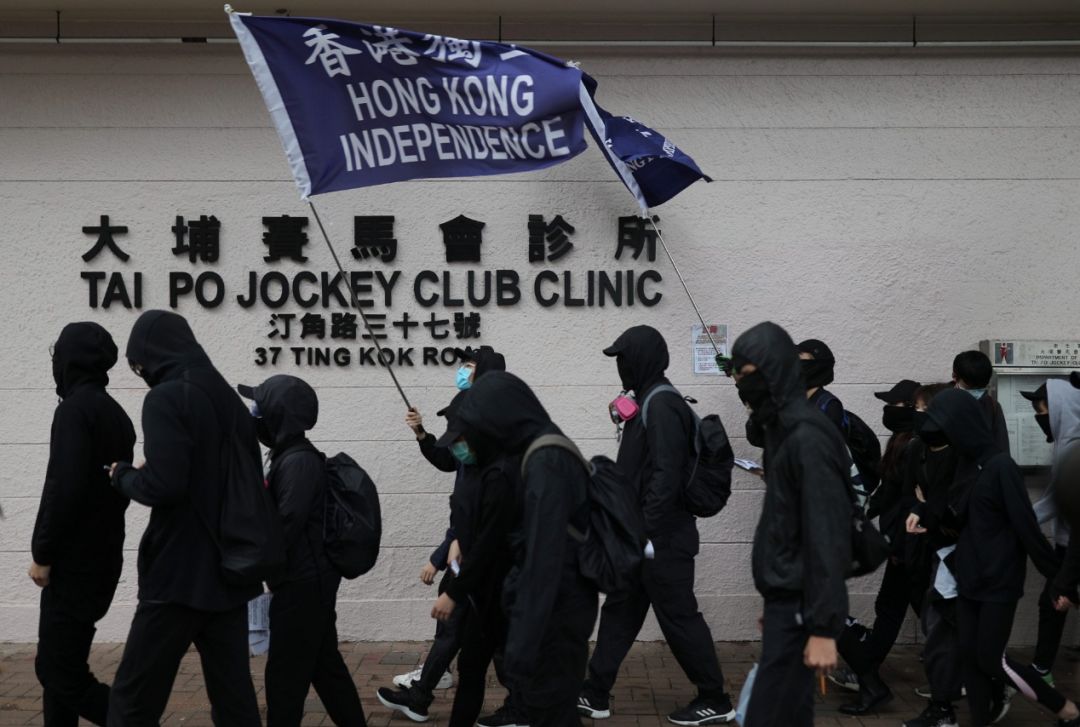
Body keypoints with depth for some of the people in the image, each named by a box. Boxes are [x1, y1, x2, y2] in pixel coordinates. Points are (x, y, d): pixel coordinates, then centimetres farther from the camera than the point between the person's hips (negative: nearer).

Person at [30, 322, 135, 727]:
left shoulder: (76, 408, -14)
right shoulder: (116, 413, 14)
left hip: (74, 564, -9)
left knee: (59, 673, -6)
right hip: (101, 558, 9)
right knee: (61, 665, 14)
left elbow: (64, 487, -21)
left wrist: (42, 553, -14)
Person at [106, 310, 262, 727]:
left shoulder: (166, 399, -12)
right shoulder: (231, 401, 13)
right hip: (230, 572, 8)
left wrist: (123, 475, -3)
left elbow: (162, 486, -22)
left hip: (179, 575, -8)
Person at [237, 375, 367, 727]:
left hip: (303, 583, -10)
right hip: (310, 581, 10)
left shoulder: (298, 461, -18)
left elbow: (287, 524, -23)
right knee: (324, 663, 16)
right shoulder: (292, 456, 12)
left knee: (286, 672, -2)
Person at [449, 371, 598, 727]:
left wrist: (523, 645, -27)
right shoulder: (547, 453, 9)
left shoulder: (546, 463, -21)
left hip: (554, 611, -9)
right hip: (557, 606, 9)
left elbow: (544, 559, -26)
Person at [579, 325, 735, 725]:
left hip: (661, 538, -10)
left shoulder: (662, 404, -17)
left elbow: (666, 474, -24)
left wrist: (644, 531, -23)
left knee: (678, 617, -1)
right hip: (646, 534, 10)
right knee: (619, 611, 13)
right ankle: (595, 695, 21)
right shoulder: (652, 402, 13)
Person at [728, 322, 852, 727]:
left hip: (798, 607, -9)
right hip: (785, 600, 9)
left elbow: (826, 537, -21)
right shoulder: (783, 431, 13)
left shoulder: (808, 438, -17)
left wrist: (823, 628, -23)